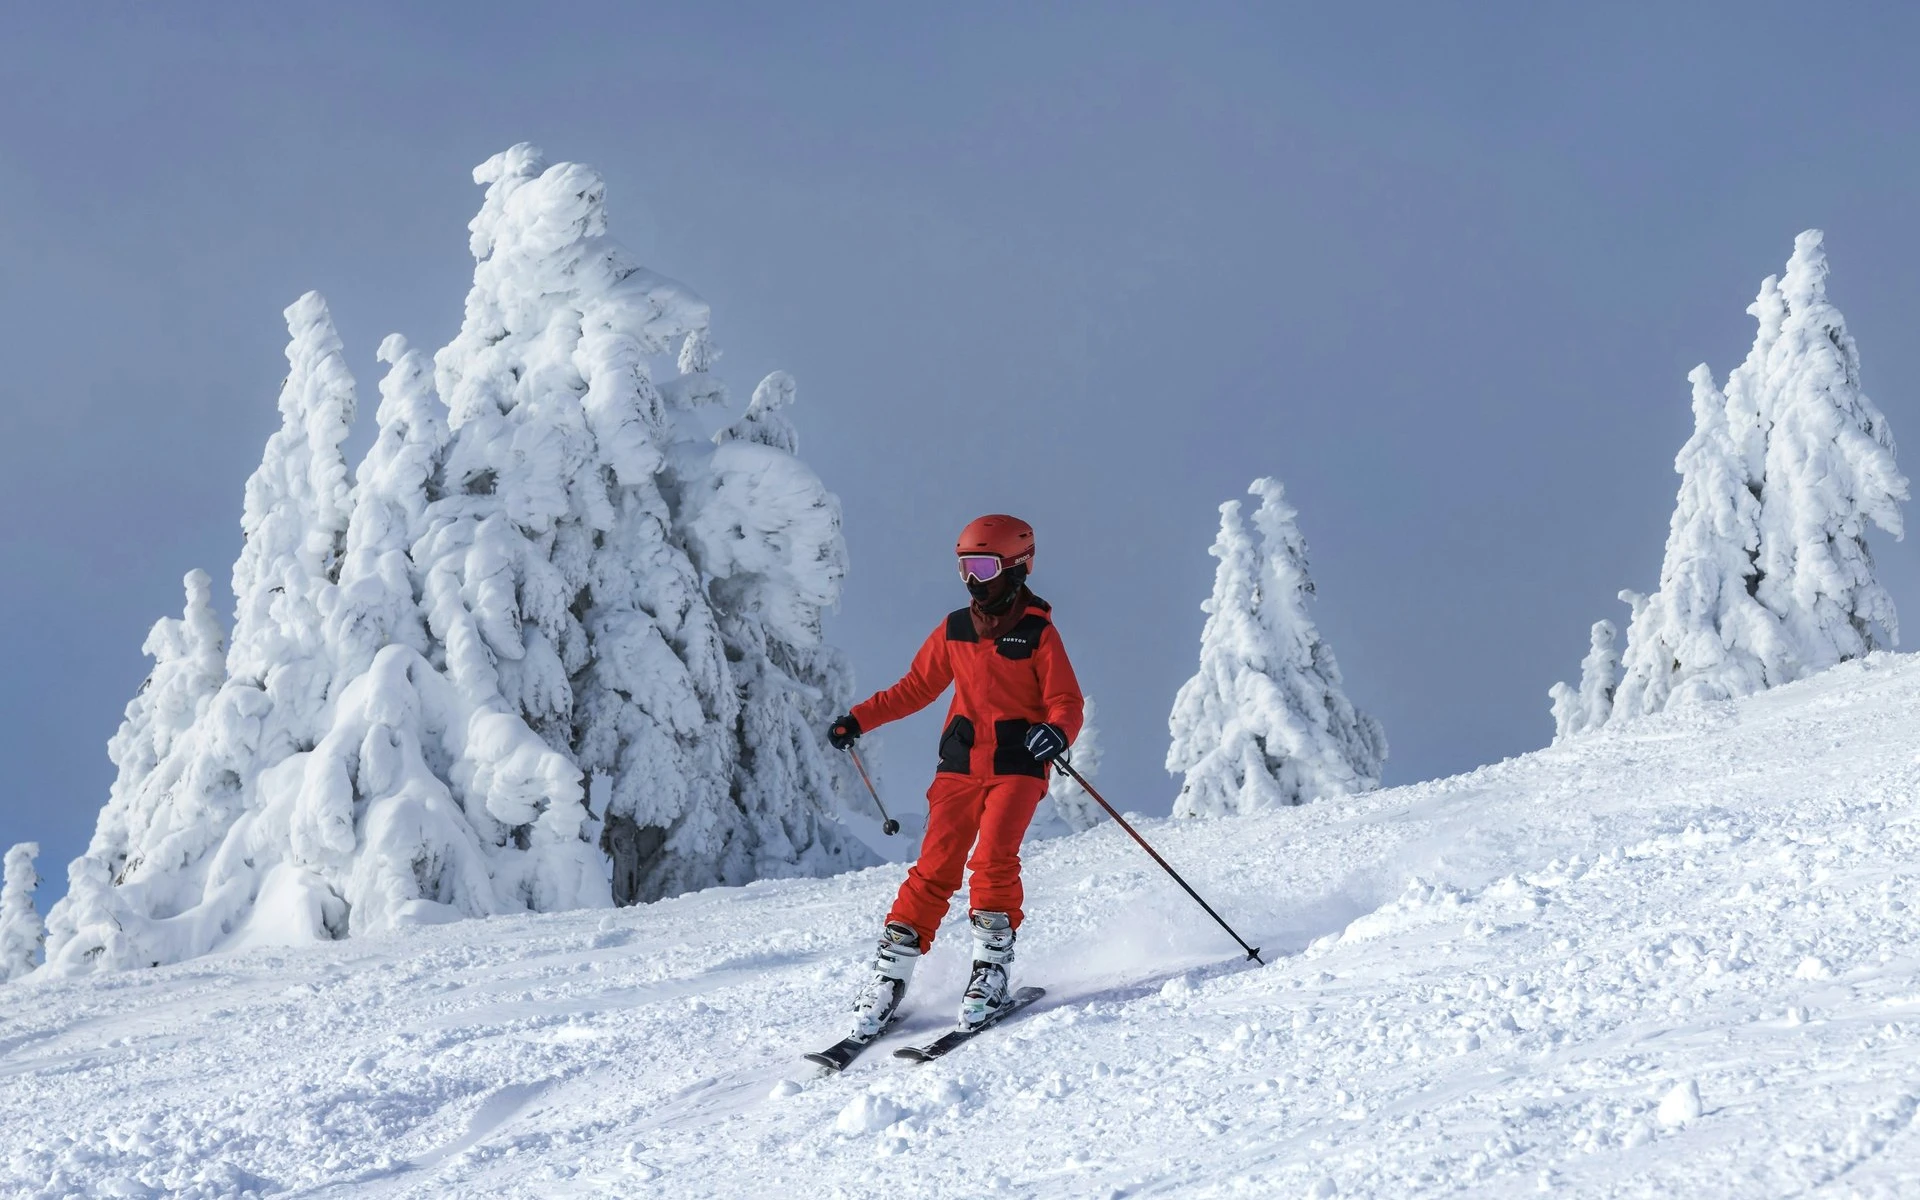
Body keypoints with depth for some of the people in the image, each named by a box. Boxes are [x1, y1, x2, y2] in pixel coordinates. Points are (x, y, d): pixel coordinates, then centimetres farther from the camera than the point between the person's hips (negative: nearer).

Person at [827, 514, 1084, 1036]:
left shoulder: (1038, 634, -3)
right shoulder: (954, 630, 11)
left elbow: (1066, 701, -5)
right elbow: (916, 688, 21)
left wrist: (1056, 731, -28)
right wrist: (859, 720, 13)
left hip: (1018, 765, -3)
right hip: (960, 764, 3)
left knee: (993, 859, -20)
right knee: (935, 866, -5)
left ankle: (992, 964, -10)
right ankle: (891, 973, -4)